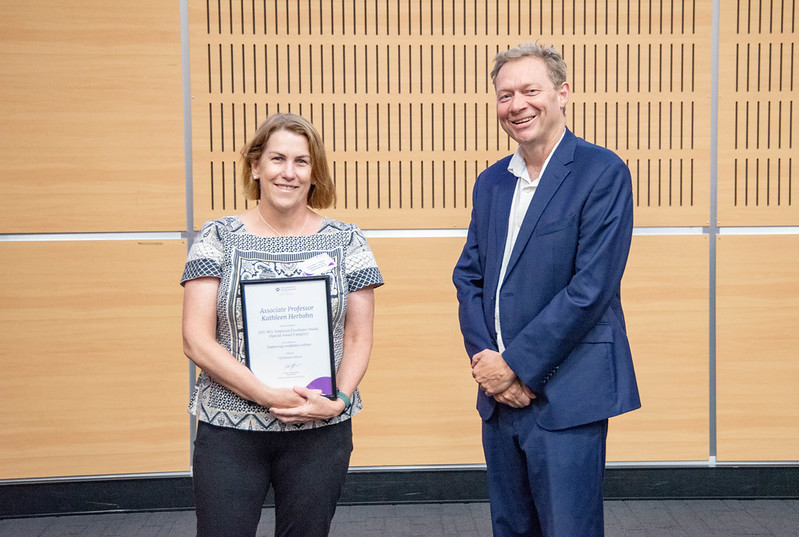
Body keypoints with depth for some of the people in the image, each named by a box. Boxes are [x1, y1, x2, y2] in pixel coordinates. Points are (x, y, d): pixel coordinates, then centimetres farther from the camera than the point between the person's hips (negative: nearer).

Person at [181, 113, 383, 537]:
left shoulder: (345, 242, 4)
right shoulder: (218, 238, 1)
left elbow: (358, 339, 5)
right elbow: (197, 341, -5)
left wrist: (338, 401, -12)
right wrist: (267, 396, -15)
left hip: (320, 431, 1)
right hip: (228, 431, -1)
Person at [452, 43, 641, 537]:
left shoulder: (603, 172, -9)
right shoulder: (491, 182, 12)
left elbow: (591, 287, -16)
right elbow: (469, 277, 11)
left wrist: (515, 365, -14)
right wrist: (486, 360, -5)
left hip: (565, 397, -6)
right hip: (501, 393, 6)